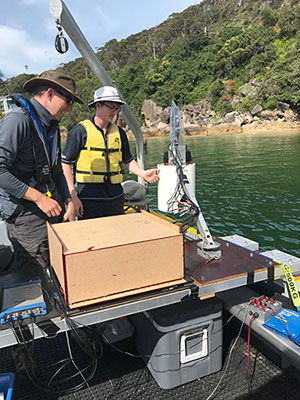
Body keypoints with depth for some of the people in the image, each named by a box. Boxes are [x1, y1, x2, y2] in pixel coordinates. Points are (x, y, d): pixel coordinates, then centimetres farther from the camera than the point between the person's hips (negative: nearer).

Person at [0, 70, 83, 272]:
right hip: (26, 216, -8)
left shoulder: (52, 125, 16)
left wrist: (69, 202, 11)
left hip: (54, 211, 8)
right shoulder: (17, 119, -14)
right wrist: (39, 197, -18)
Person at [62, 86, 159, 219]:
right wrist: (73, 198, -10)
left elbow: (128, 160, 18)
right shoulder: (80, 131, -5)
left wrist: (143, 173, -2)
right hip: (89, 200, -4)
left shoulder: (119, 132, 10)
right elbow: (65, 164, -5)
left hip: (116, 198, 5)